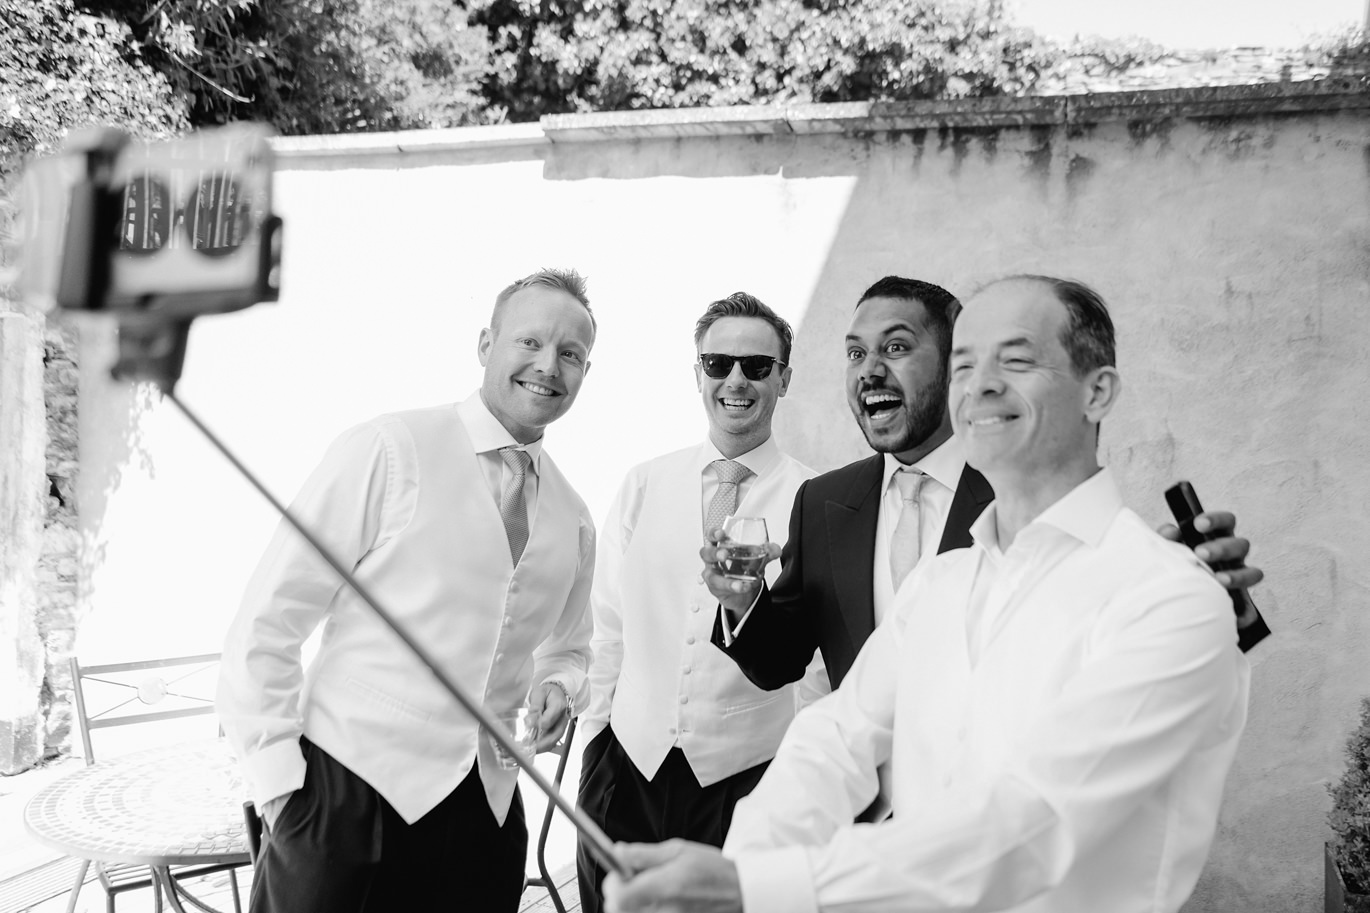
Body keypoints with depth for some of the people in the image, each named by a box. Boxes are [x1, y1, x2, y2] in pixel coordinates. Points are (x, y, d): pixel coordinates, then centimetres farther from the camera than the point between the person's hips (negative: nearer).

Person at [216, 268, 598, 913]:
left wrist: (557, 687, 2)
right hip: (349, 793, -5)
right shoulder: (389, 450, -10)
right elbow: (266, 623, -9)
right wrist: (278, 780, -11)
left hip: (487, 812, 5)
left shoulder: (573, 520, 8)